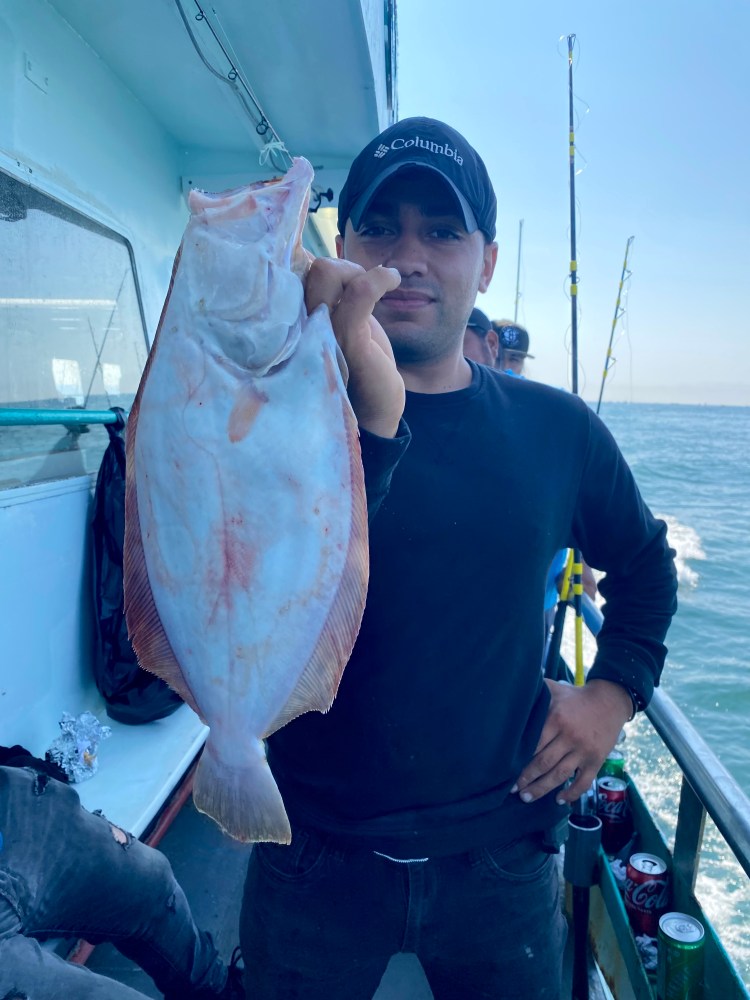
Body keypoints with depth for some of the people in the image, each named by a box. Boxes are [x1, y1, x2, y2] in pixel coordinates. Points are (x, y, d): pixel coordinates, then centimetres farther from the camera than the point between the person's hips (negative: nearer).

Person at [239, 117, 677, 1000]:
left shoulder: (556, 429, -4)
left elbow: (644, 563, 13)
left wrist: (615, 690, 0)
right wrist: (368, 420, -42)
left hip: (500, 856, 2)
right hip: (318, 860, -1)